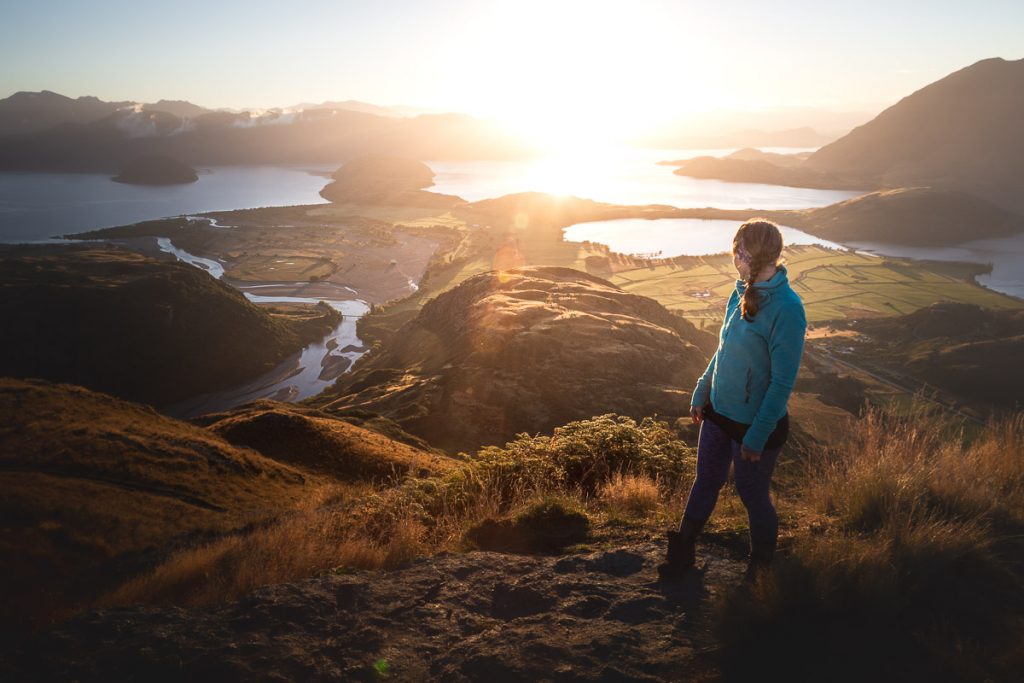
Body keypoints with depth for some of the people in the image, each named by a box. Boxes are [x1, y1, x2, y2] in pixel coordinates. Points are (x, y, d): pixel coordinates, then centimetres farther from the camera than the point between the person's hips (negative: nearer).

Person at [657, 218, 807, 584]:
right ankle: (682, 553, 38)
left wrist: (757, 436, -19)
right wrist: (702, 392, 15)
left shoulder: (786, 307, -25)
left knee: (754, 498, 13)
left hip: (755, 424, -7)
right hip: (719, 412, 7)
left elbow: (783, 381, -22)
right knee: (705, 482, 20)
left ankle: (761, 571, 38)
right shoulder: (742, 292, -2)